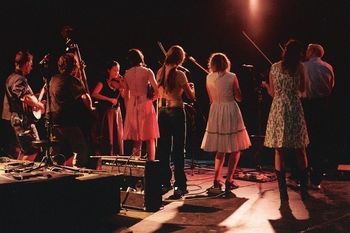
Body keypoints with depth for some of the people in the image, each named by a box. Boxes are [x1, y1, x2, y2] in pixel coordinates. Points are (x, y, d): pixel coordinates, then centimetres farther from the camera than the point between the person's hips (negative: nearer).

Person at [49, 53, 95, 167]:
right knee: (83, 150, 0)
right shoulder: (72, 80, -12)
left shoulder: (53, 79, 11)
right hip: (68, 122, -8)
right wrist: (90, 108, 0)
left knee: (61, 153, 16)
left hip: (54, 122, 8)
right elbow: (85, 97, -17)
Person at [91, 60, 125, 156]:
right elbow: (94, 94, -19)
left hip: (117, 111, 5)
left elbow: (124, 96, -1)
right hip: (106, 112, -5)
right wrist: (109, 99, -24)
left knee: (119, 135, 4)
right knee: (108, 136, -5)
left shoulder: (118, 83, 10)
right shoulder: (103, 82, -4)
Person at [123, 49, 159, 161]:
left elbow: (126, 95, 11)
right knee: (150, 138, 2)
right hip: (146, 105, -4)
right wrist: (151, 98, 7)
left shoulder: (127, 73, 7)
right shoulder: (147, 71, -5)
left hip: (132, 106, 4)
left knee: (136, 138, 11)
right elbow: (157, 91, -10)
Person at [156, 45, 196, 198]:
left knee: (163, 148, 12)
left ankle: (165, 182, 18)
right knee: (178, 150, -1)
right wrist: (191, 87, 14)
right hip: (176, 111, -5)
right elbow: (191, 96, -5)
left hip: (162, 111, 5)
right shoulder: (179, 74, -12)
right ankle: (180, 185, 2)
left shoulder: (160, 72, 5)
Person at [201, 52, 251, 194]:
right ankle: (228, 181, 1)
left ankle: (217, 181, 10)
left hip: (216, 112, 4)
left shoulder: (209, 78, 1)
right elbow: (239, 98, -1)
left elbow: (211, 100, 7)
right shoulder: (232, 77, -7)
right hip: (230, 111, -4)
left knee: (220, 149, 15)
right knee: (235, 149, 7)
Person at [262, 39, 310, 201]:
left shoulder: (274, 67, 5)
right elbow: (302, 89, 6)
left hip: (278, 109, 1)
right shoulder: (299, 67, -1)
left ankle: (283, 192, 3)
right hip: (295, 109, -1)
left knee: (279, 152, 4)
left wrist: (265, 85, 27)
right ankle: (303, 190, 15)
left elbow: (272, 93, 7)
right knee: (300, 151, 10)